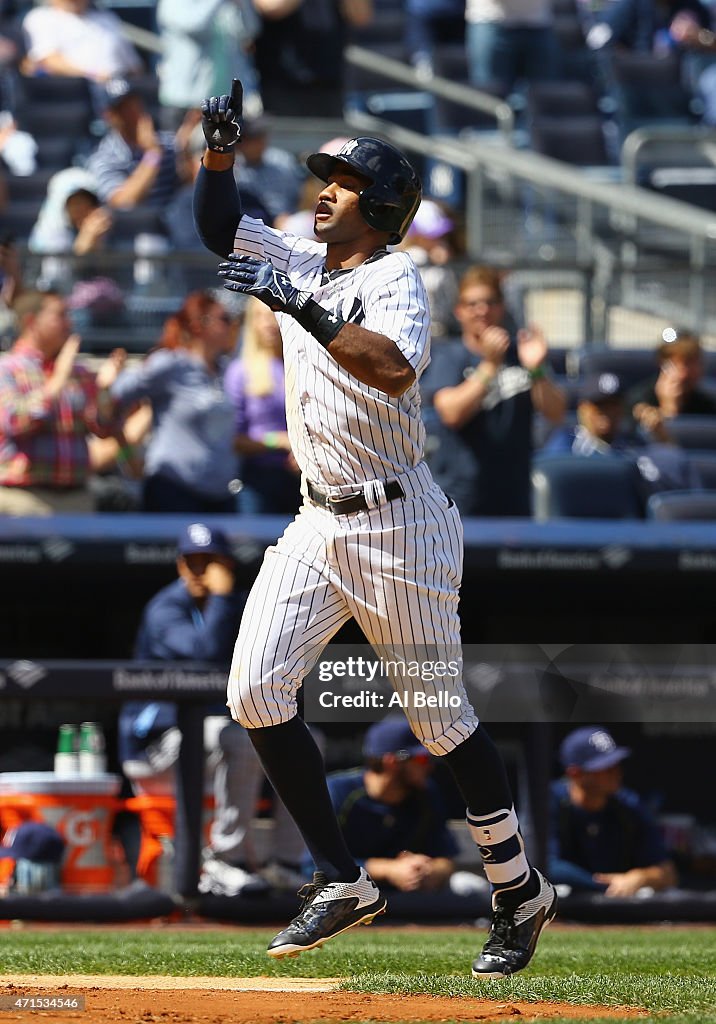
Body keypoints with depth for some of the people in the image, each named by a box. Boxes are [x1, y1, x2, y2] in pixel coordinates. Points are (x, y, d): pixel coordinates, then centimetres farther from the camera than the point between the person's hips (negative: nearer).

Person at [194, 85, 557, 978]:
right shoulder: (301, 265, 9)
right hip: (318, 524, 7)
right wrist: (220, 148, -2)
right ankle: (340, 881, 1)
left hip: (396, 526, -7)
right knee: (255, 690, -6)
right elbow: (217, 226, 14)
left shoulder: (394, 280, -14)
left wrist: (305, 312, -38)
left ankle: (520, 896, 13)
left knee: (441, 720, -1)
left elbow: (394, 369, -32)